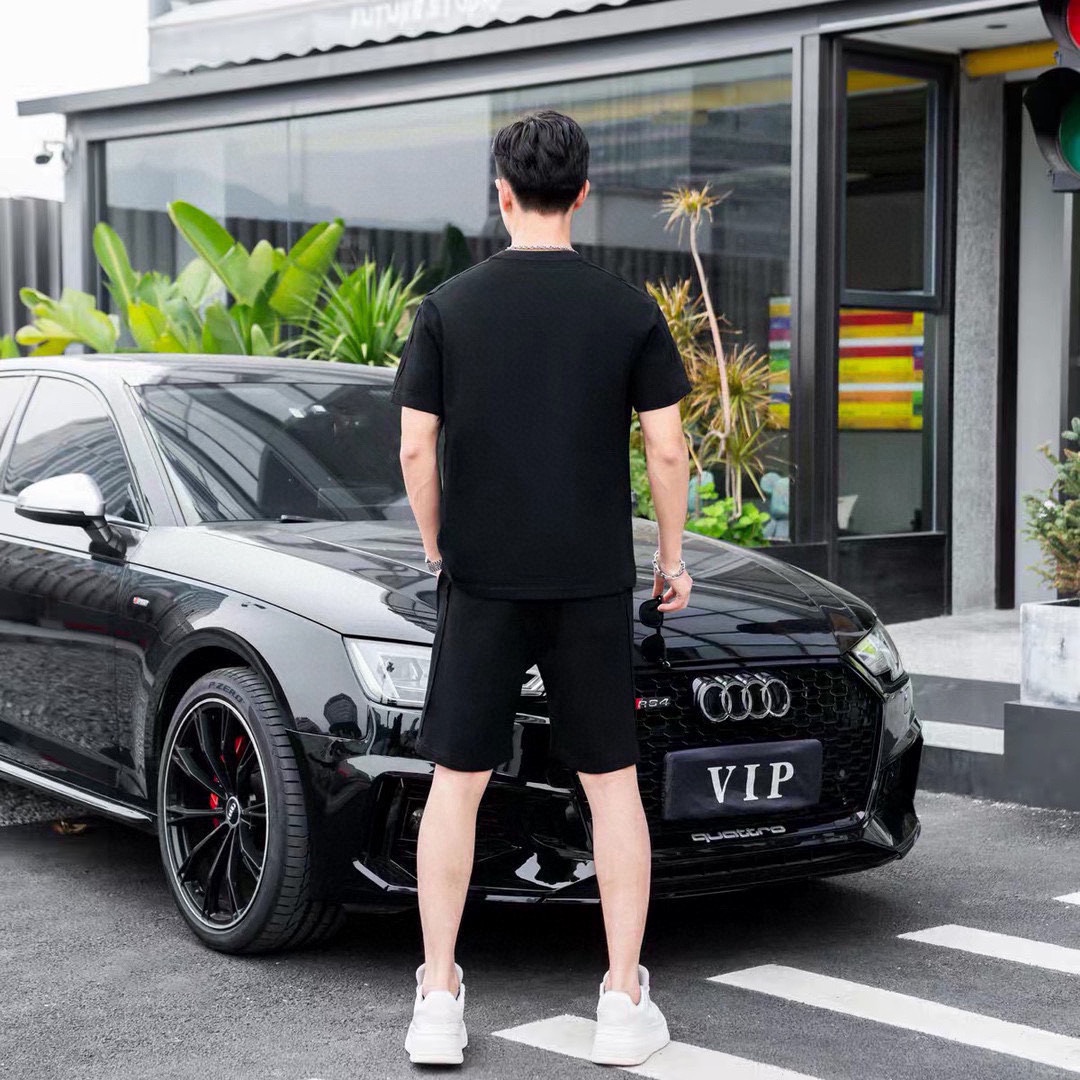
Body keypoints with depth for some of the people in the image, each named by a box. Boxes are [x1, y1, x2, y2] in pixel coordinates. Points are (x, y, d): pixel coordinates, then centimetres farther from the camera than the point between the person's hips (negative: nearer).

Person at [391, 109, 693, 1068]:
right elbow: (667, 451, -2)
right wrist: (672, 557, 11)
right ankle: (626, 1006, 11)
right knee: (613, 785, 9)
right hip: (594, 583, 0)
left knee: (456, 784, 8)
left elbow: (416, 450, -1)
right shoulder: (629, 310, -2)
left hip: (480, 581, 0)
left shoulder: (448, 307, -1)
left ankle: (438, 1005, 11)